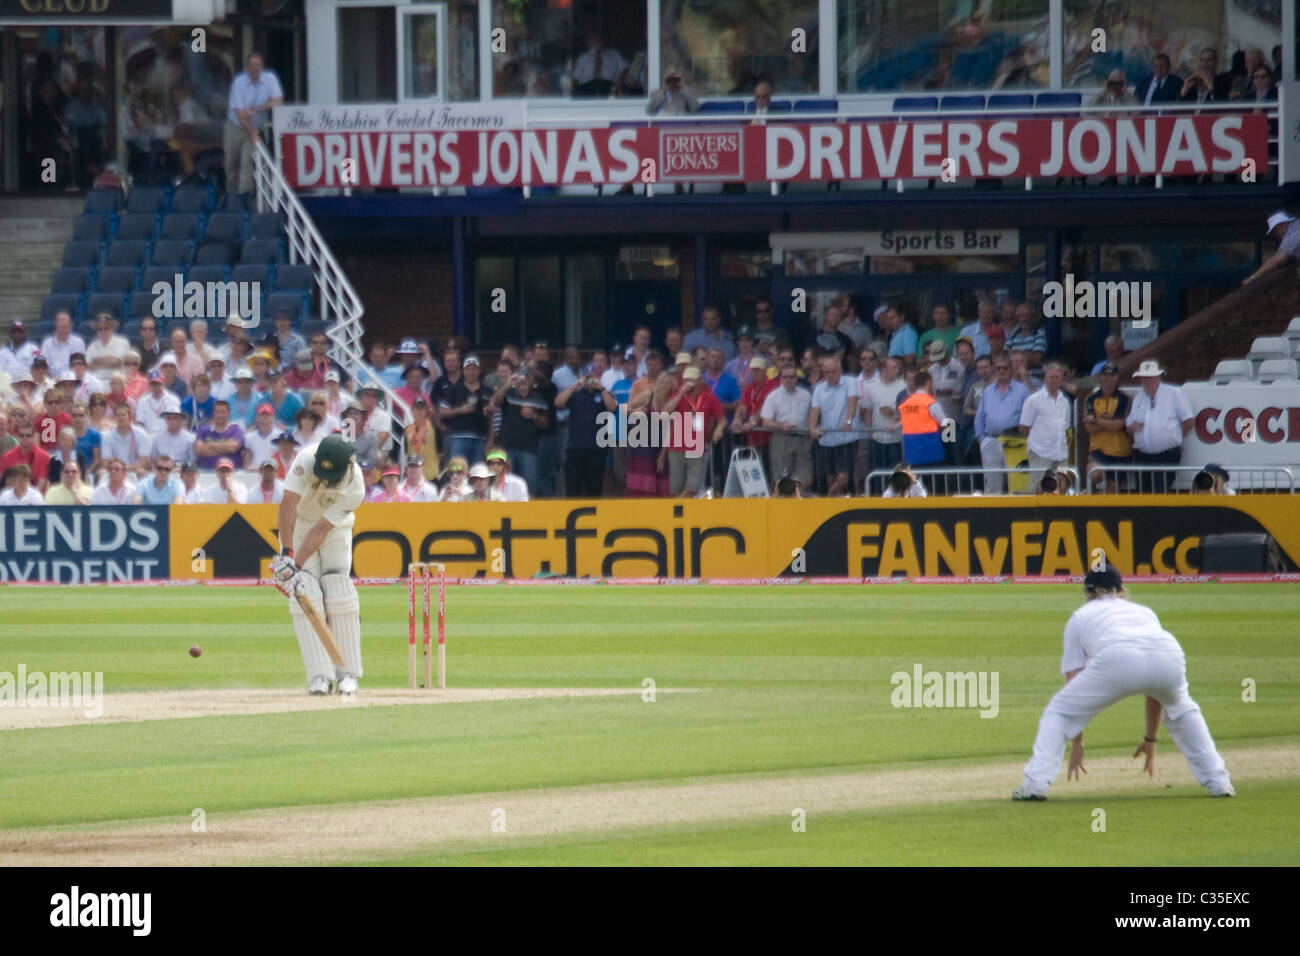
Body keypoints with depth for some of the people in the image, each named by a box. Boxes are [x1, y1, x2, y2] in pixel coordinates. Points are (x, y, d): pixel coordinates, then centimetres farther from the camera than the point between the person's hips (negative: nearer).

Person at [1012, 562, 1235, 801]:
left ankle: (1036, 783, -1)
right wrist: (1150, 739, 48)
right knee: (1181, 707, 35)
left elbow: (1074, 680, 25)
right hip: (1170, 658, 3)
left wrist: (1076, 743, 28)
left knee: (1059, 710, 15)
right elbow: (1157, 690, 42)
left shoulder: (1080, 617, 32)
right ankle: (1218, 781, 28)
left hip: (1118, 660, -3)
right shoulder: (1144, 612, 40)